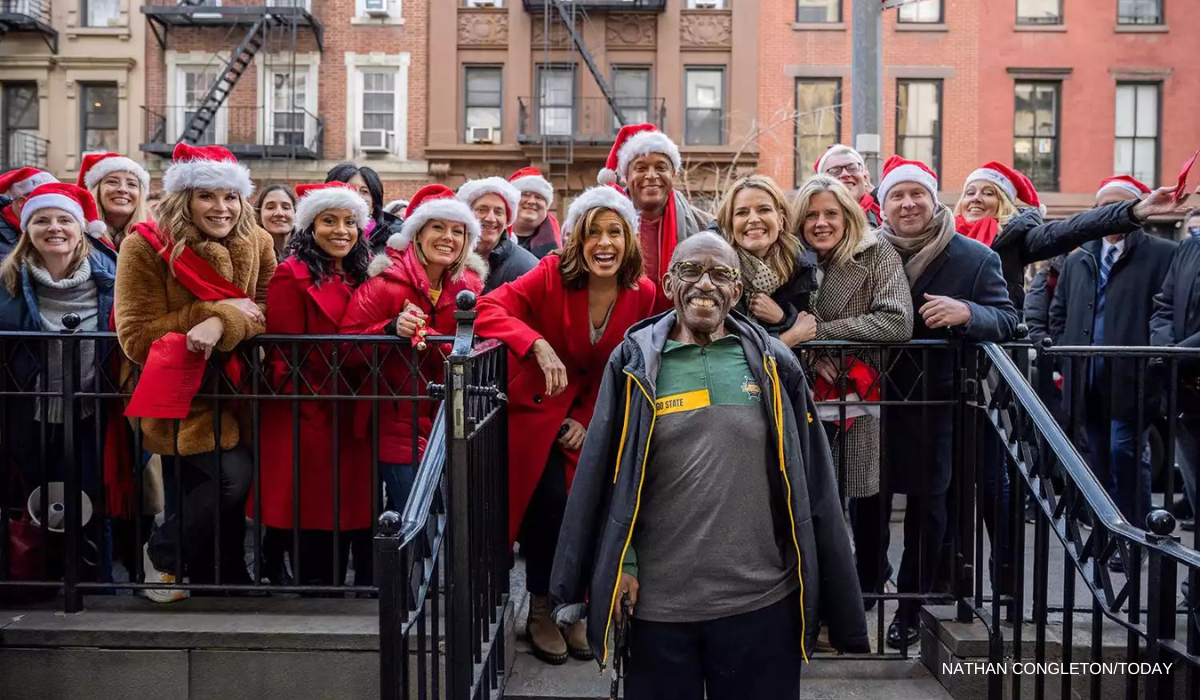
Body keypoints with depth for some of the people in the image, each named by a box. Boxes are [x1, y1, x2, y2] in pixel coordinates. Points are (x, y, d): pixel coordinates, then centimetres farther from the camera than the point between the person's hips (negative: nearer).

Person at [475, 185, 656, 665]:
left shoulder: (642, 294, -7)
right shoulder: (552, 274, -18)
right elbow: (488, 309, -27)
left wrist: (587, 419, -3)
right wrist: (539, 345, -40)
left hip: (587, 413, 3)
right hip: (534, 406, -3)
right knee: (550, 502, -11)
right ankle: (542, 611, 14)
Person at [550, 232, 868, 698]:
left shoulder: (773, 365, 0)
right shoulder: (635, 364, -2)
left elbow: (811, 484, 4)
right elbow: (604, 475, 1)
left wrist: (831, 598, 6)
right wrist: (618, 565, -4)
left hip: (763, 601, 1)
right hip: (657, 603, 0)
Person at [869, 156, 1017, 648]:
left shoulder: (974, 258, -4)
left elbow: (1008, 320, -7)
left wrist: (967, 313, -28)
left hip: (936, 400, -1)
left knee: (926, 503, 10)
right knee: (869, 497, 10)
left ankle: (910, 607, 25)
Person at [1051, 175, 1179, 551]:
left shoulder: (1163, 254, 0)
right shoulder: (1078, 259, 17)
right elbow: (1058, 312, 22)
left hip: (1131, 378, -5)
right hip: (1087, 378, 5)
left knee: (1124, 453, -10)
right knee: (1099, 458, 11)